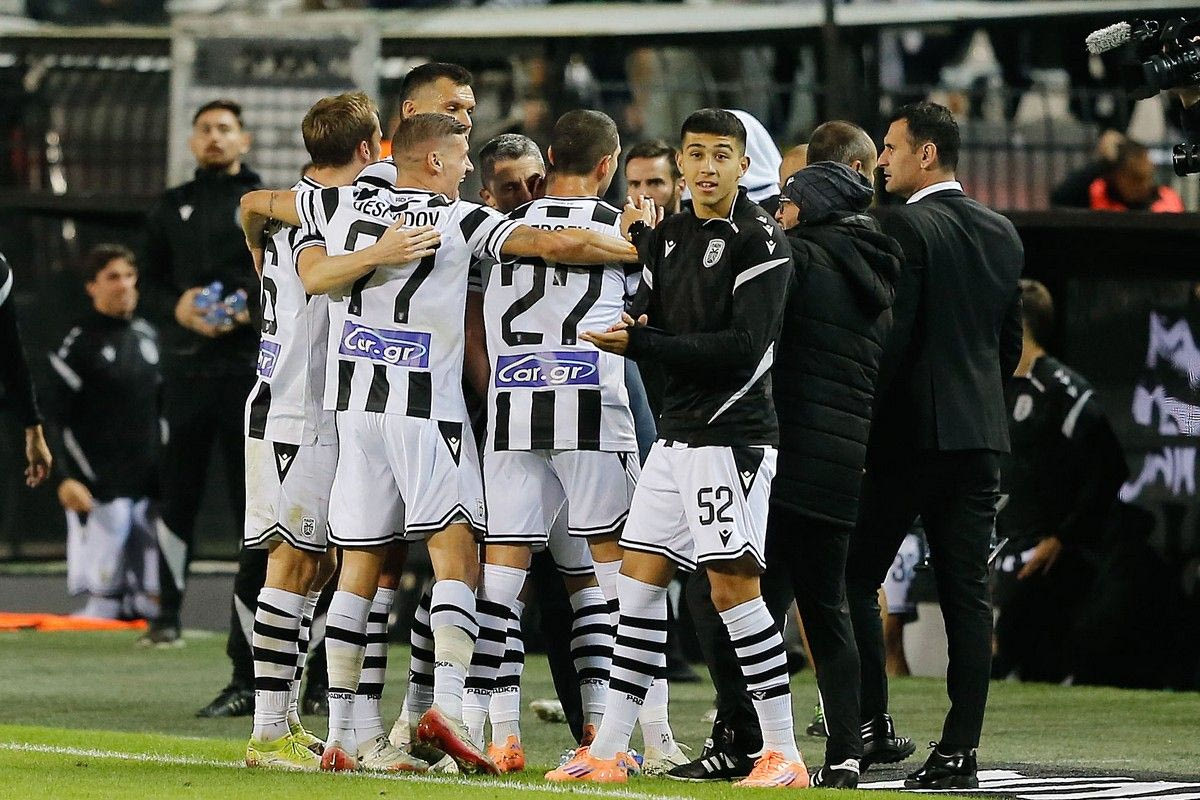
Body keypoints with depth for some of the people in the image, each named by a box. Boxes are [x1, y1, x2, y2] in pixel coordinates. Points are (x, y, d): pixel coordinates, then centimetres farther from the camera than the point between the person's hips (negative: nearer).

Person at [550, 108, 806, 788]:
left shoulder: (760, 240, -9)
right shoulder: (669, 235, 15)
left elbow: (744, 347, -17)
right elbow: (648, 324, 10)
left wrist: (643, 343, -17)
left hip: (734, 433, -8)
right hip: (678, 431, 8)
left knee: (734, 587, -9)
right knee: (640, 580, 6)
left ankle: (784, 753, -3)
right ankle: (609, 751, 10)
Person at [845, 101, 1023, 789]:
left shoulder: (904, 227, -10)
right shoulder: (1002, 233, 12)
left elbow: (891, 334, -16)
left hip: (910, 430, -6)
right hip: (981, 435, 6)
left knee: (857, 580, 5)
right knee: (968, 595, 3)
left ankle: (875, 727, 0)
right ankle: (960, 751, 0)